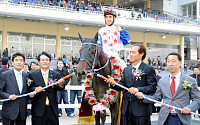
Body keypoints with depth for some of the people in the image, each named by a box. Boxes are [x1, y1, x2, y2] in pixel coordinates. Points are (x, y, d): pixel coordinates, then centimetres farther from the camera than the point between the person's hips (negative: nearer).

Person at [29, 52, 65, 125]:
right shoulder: (32, 75, 4)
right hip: (38, 110, -1)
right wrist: (35, 89, -21)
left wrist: (60, 85, -26)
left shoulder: (55, 75, 8)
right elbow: (29, 88, 1)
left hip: (52, 110, 2)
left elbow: (59, 89, -3)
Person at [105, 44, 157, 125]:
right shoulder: (126, 69, 15)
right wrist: (113, 83, -12)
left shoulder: (149, 69, -3)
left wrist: (138, 89, -23)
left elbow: (153, 87, -11)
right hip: (127, 109, 6)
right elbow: (122, 86, 8)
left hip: (141, 109, -5)